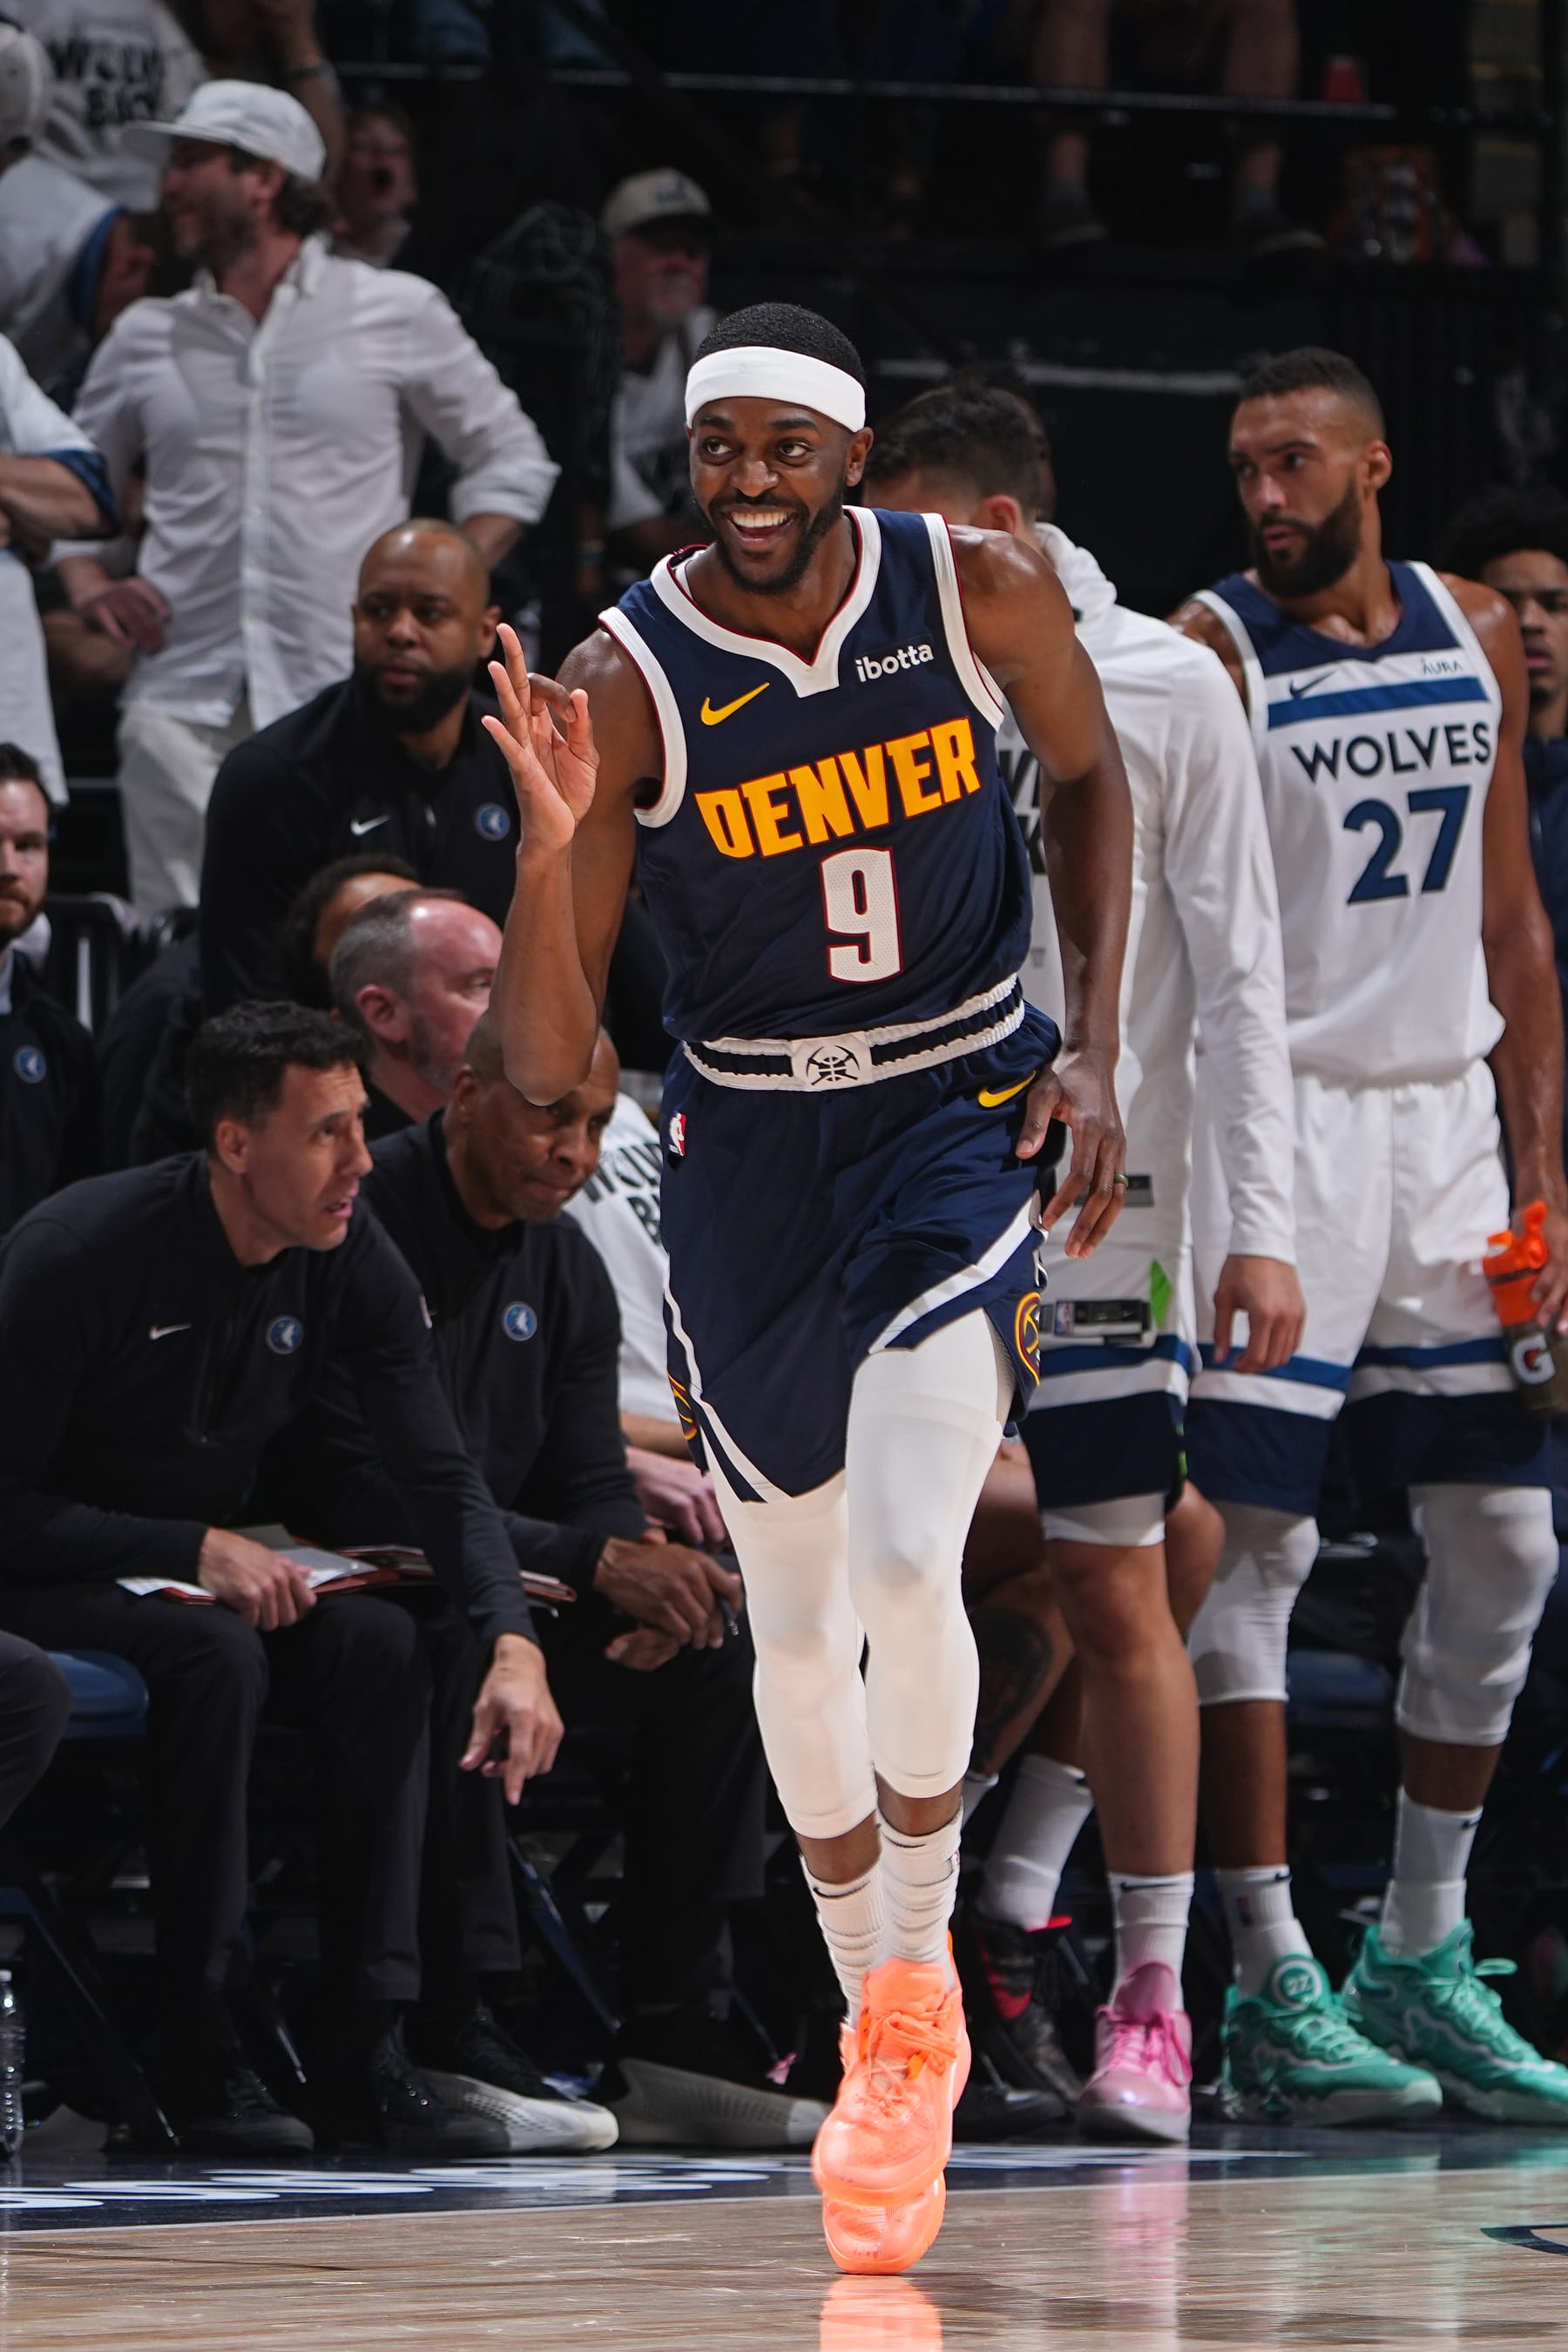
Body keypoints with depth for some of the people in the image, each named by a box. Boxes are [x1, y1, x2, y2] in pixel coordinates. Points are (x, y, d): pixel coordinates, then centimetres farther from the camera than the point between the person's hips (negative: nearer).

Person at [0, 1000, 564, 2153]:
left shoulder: (351, 1261, -6)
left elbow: (445, 1475, -10)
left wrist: (514, 1644, -27)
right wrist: (197, 1552, -29)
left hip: (220, 1570, 6)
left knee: (379, 1645, -23)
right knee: (216, 1654, -34)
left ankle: (373, 2041, -22)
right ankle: (200, 2051, -27)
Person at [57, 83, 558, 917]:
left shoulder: (397, 313, 7)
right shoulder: (147, 337, 16)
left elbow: (510, 459, 12)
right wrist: (86, 582, 6)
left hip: (347, 703, -3)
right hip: (183, 706, 3)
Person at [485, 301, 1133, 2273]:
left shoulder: (982, 594, -12)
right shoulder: (629, 684, -16)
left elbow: (1089, 778, 11)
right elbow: (545, 1068, -16)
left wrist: (1093, 1048, 0)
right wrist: (551, 843, -33)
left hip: (962, 1115, -1)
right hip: (749, 1149, 1)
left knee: (906, 1571, -20)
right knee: (798, 1620, 10)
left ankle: (920, 1976, 3)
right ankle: (878, 2029, 30)